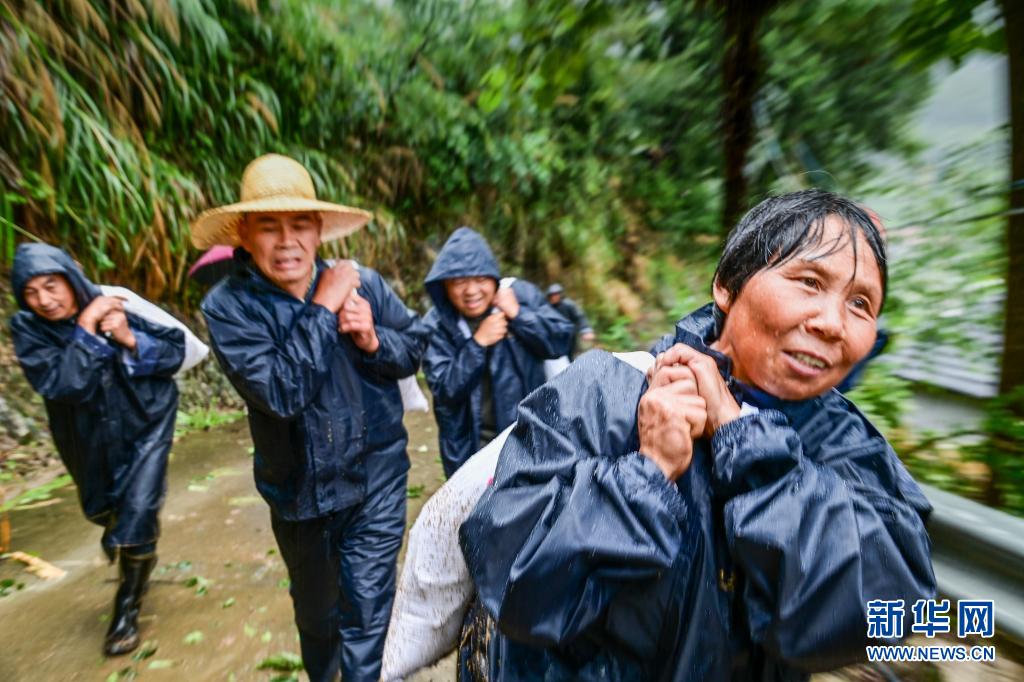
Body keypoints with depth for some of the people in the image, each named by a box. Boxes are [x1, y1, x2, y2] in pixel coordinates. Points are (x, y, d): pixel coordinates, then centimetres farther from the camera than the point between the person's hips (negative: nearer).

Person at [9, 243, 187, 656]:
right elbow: (58, 384, -28)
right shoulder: (27, 329, -14)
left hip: (146, 426, -3)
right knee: (104, 510, 24)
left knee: (137, 516, -6)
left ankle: (127, 608, 15)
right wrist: (86, 329, -33)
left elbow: (175, 353, -15)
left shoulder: (116, 305, -18)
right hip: (92, 439, 3)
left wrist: (130, 339, -32)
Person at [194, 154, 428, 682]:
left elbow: (415, 347, -3)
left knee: (367, 612, 4)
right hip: (297, 489, 1)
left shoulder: (363, 283, -12)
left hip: (374, 480, -1)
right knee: (313, 608, 27)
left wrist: (373, 340, -22)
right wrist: (323, 310, -26)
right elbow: (282, 392, -29)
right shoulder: (229, 305, -17)